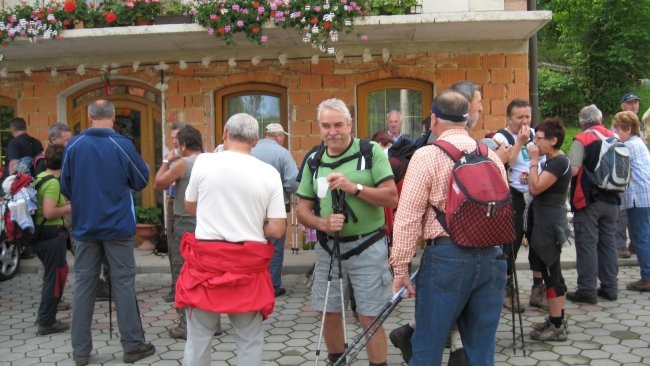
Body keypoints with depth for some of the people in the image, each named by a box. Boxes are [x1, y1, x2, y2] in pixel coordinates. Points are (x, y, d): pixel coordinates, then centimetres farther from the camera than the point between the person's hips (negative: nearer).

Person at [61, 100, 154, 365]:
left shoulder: (73, 145, -3)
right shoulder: (122, 145, -10)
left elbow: (65, 187, 3)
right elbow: (141, 180, -1)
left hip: (84, 226, 2)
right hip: (117, 226, -2)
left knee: (83, 285, 9)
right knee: (123, 284, 4)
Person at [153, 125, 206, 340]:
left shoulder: (182, 163, -12)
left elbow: (158, 184, -3)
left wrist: (167, 161, 8)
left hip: (185, 226, -6)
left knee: (182, 277, 4)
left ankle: (187, 325, 6)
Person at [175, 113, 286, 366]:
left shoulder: (204, 162, -4)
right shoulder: (269, 173, -3)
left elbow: (190, 206, 11)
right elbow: (277, 229, -5)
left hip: (206, 259, 0)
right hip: (249, 264, 0)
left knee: (198, 338, 12)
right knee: (250, 341, 13)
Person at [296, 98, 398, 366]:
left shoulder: (371, 151, -7)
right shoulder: (314, 160, 6)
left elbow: (392, 198, -11)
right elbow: (302, 210, 6)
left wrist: (354, 187, -23)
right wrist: (323, 223, -14)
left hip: (367, 248, -4)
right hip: (328, 248, 4)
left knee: (369, 319, 2)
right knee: (329, 313, 14)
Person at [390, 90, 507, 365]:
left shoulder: (427, 156, -6)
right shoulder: (492, 156, 9)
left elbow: (407, 218, -10)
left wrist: (400, 269, -5)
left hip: (447, 257, -5)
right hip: (492, 257, 5)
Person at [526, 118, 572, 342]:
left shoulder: (559, 162, -16)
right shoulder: (551, 160, 14)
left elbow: (535, 188, -23)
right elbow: (538, 187, 19)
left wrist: (534, 161, -16)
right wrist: (530, 177, 2)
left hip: (550, 222, -10)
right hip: (545, 221, 10)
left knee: (551, 272, -5)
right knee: (550, 272, 15)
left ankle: (557, 327, 3)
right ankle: (556, 320, 26)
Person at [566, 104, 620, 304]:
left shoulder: (582, 140, -13)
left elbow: (573, 170, -22)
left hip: (588, 200, -6)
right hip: (611, 200, 6)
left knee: (587, 244, -1)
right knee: (608, 243, 13)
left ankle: (587, 290, 2)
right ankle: (609, 288, 20)